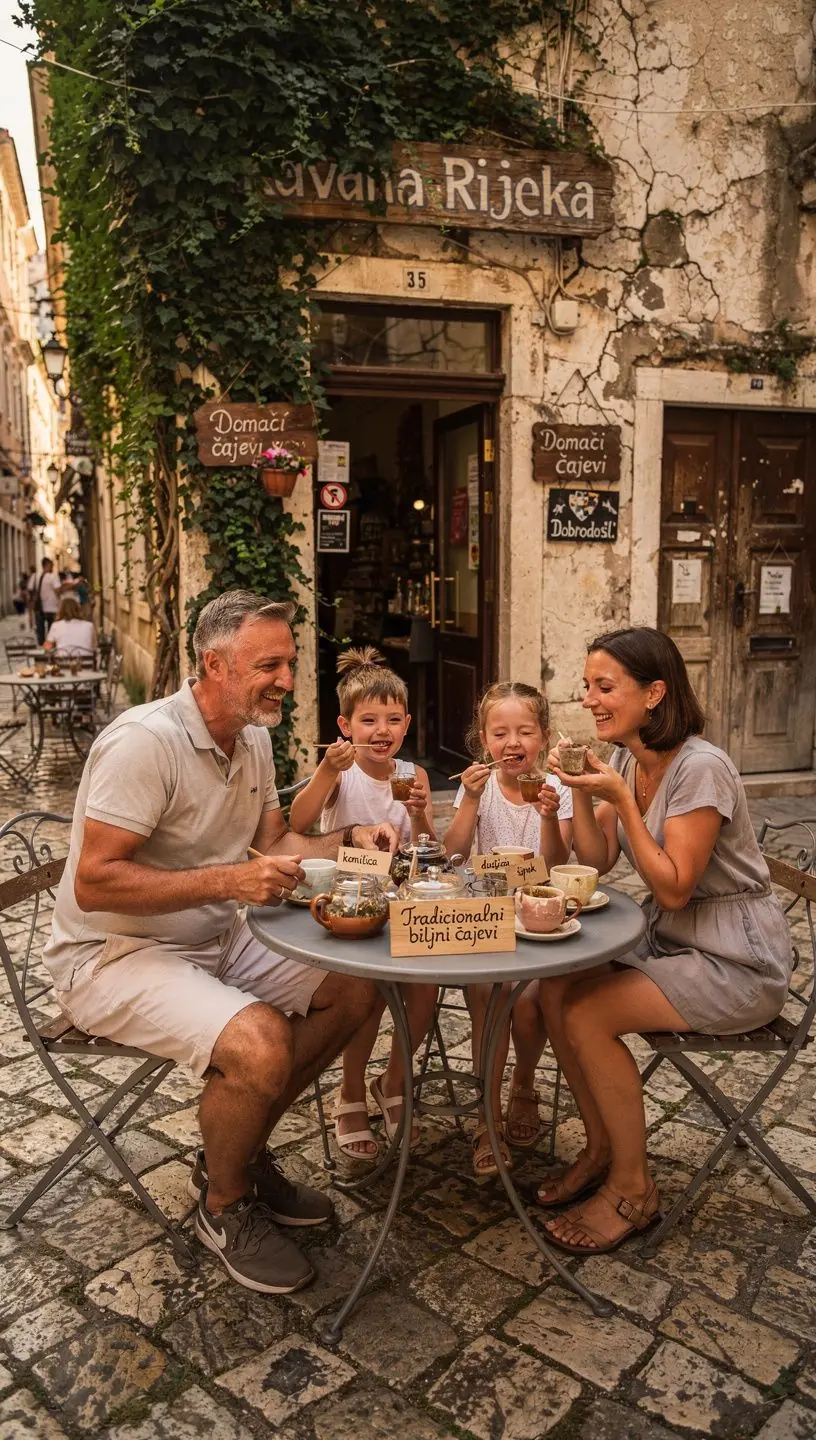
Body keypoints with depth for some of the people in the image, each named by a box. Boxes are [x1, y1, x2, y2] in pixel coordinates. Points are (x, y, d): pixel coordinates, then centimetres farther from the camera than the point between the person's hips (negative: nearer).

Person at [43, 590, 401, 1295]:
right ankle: (224, 1204, 3)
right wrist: (227, 880, -30)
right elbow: (93, 883, -26)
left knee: (354, 990, -2)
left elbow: (277, 841, 12)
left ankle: (242, 1151, 17)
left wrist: (351, 838, -6)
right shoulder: (145, 741, -24)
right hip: (113, 954, -8)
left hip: (217, 938, 9)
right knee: (261, 1044, -30)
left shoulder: (254, 738, 4)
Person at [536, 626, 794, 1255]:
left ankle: (633, 1189, 2)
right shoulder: (626, 759, 2)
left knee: (587, 1015, -19)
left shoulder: (702, 768, -23)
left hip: (736, 962, -8)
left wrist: (620, 798, -27)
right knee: (555, 990, -9)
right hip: (670, 939, 8)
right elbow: (597, 861, 2)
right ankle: (603, 1148, 12)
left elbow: (673, 888, -22)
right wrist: (582, 793, -13)